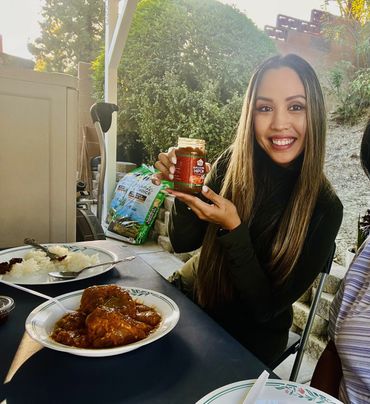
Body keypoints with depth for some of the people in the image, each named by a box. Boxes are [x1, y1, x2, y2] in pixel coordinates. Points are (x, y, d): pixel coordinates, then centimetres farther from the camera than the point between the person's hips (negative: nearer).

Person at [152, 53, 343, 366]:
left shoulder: (324, 208, -19)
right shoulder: (231, 163, -12)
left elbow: (267, 307, -17)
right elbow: (182, 242, -5)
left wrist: (233, 229, -30)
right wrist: (182, 186, -24)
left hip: (248, 336, -3)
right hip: (189, 293, 3)